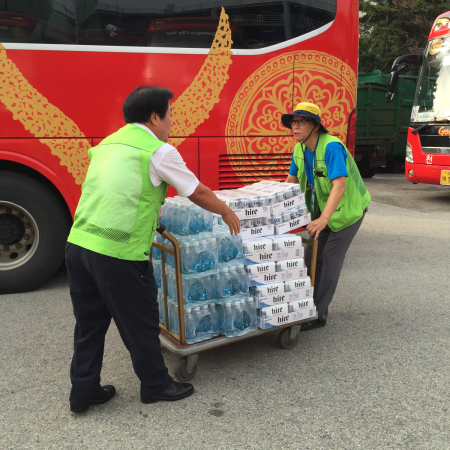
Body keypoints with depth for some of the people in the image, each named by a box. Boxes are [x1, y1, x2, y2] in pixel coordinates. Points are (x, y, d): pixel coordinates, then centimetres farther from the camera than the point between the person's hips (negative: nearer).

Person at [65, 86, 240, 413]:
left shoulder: (108, 144, 17)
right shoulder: (159, 151, -6)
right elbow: (199, 193, 2)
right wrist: (227, 213, 19)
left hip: (78, 243, 8)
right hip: (119, 254, -7)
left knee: (89, 323, 19)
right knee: (140, 323, 12)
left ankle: (84, 392, 32)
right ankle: (155, 385, 31)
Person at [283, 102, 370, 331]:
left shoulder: (331, 147, -29)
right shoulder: (299, 149, -4)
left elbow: (339, 186, -38)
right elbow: (291, 180, 9)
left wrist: (323, 220, -47)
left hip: (347, 208, -8)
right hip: (322, 208, 8)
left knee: (330, 259, -6)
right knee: (312, 256, 9)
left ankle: (319, 314, 2)